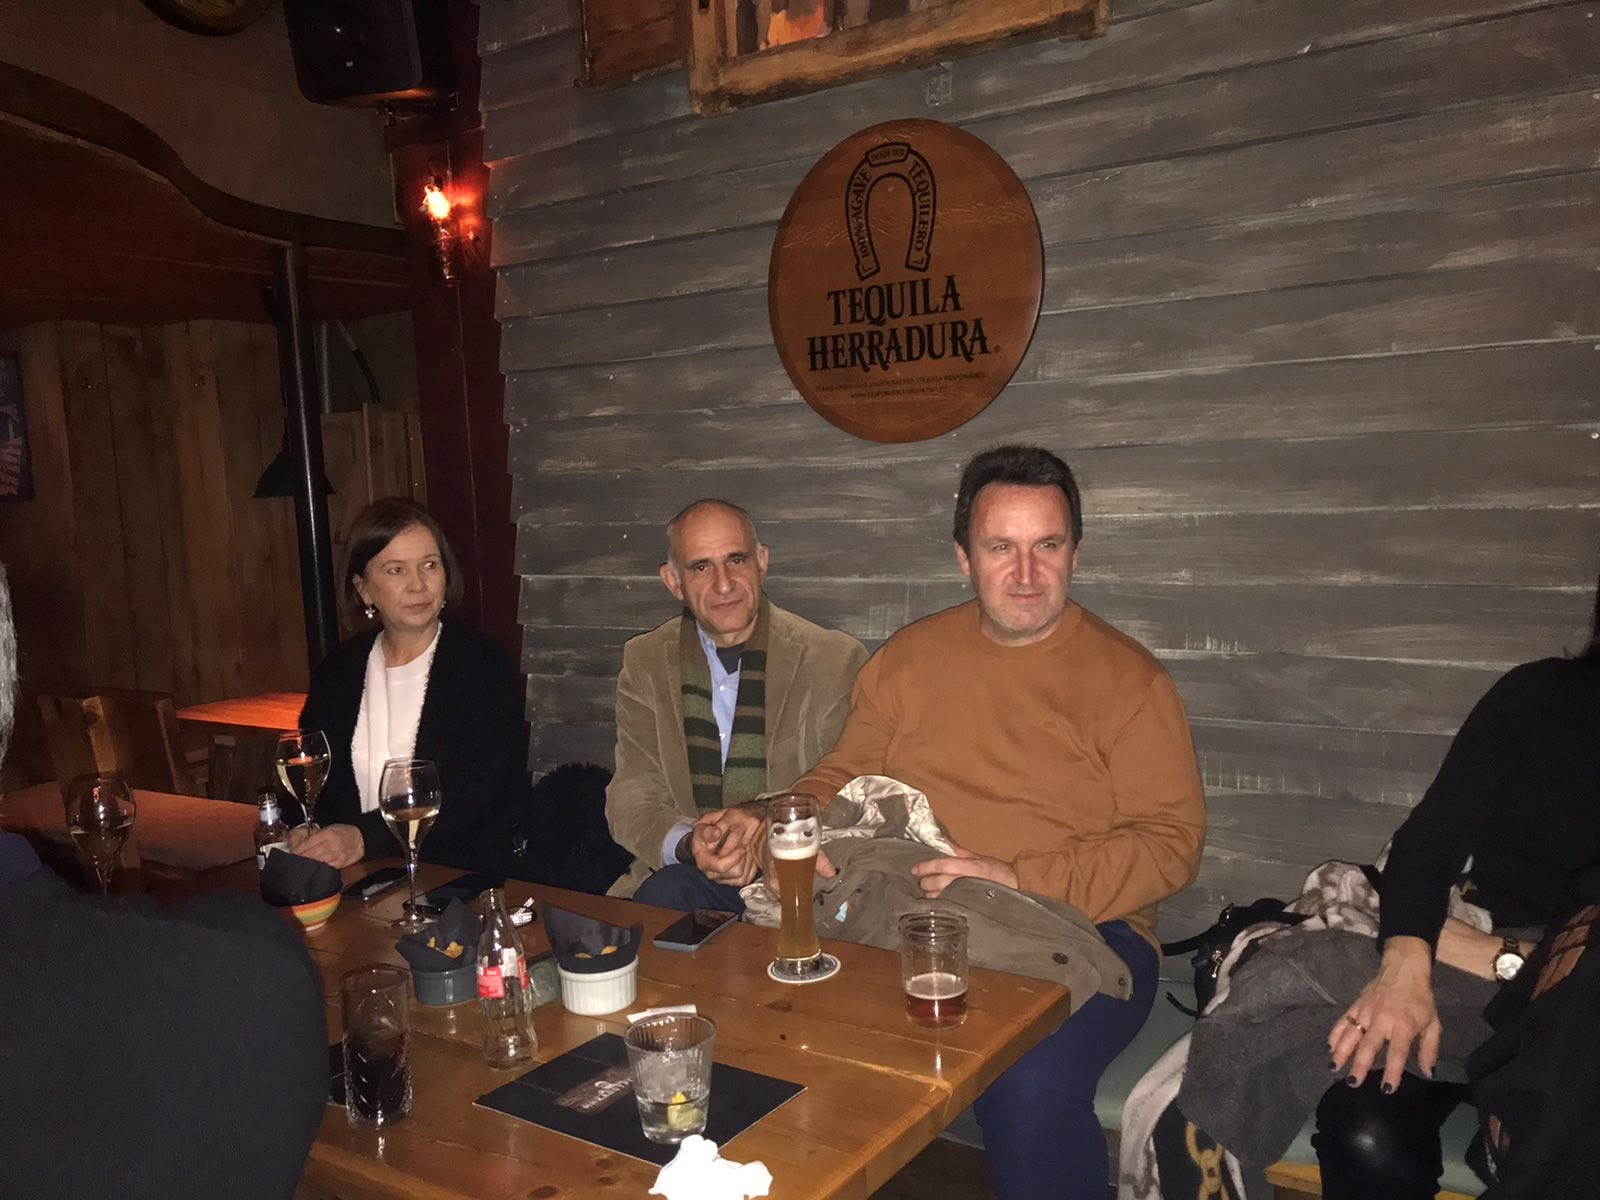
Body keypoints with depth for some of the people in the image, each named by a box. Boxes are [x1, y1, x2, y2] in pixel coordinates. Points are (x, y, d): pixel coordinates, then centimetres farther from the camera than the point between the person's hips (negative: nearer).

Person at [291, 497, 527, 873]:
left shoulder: (484, 666, -3)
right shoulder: (339, 669, 13)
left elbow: (470, 796, -12)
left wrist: (365, 838, -22)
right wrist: (303, 831, -8)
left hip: (461, 877, -4)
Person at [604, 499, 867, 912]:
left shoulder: (836, 660, -5)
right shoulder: (644, 662, 5)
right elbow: (632, 798, 1)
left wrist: (772, 821, -24)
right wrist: (687, 844, -21)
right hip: (685, 871, 1)